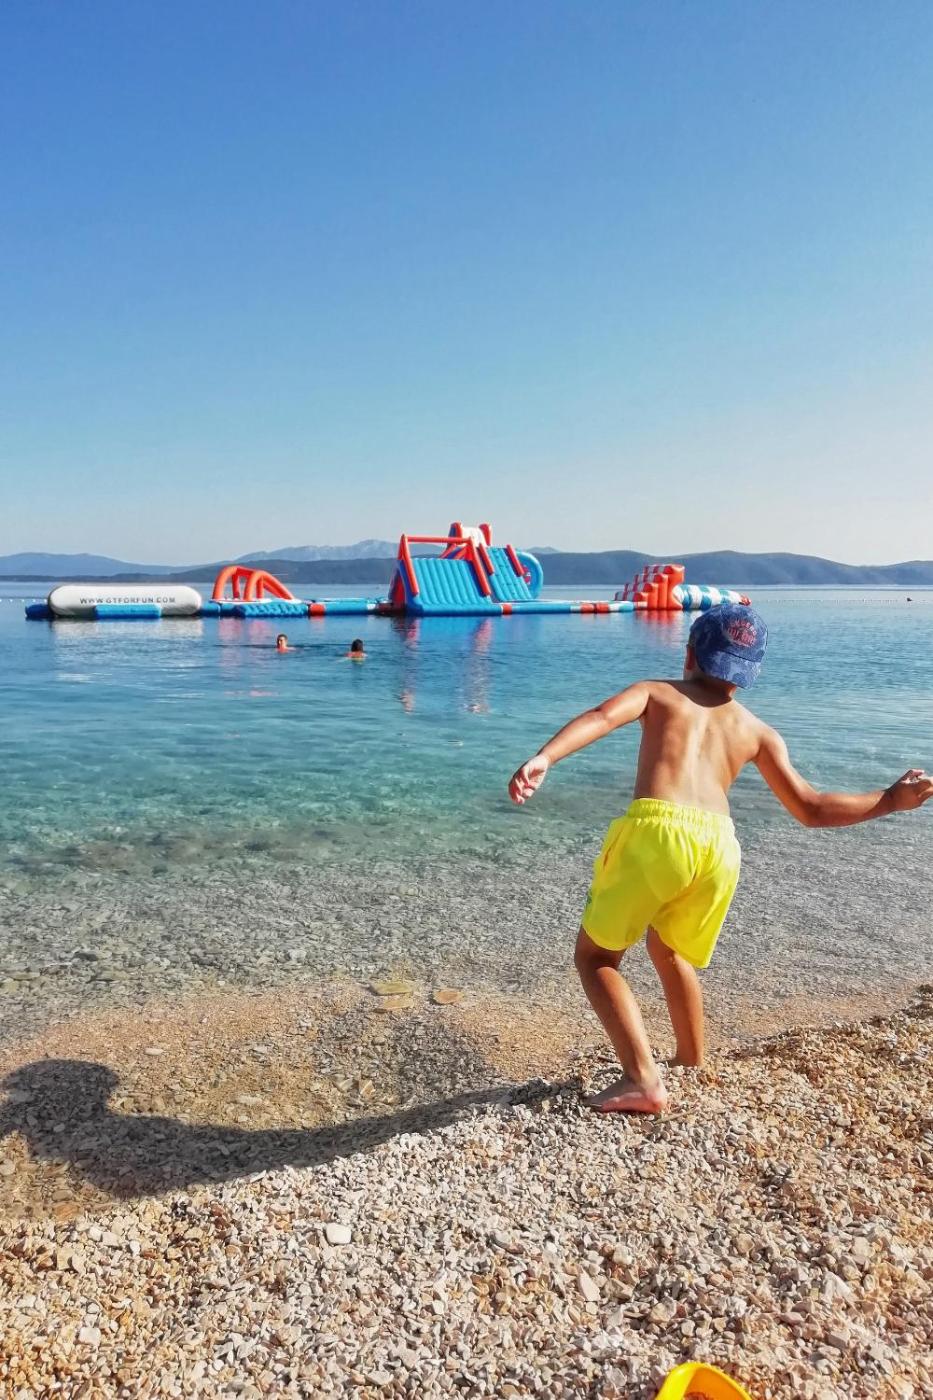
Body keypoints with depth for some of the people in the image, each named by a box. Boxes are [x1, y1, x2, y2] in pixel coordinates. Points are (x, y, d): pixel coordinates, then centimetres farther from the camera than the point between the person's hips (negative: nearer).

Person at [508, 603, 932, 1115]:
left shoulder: (656, 692, 19)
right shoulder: (758, 732, 25)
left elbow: (602, 716, -3)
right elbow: (811, 809, 24)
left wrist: (543, 758, -17)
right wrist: (889, 800, 37)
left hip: (656, 830, -4)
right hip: (720, 846, 4)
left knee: (596, 956, 14)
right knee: (669, 950, 32)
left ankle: (643, 1080, 2)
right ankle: (692, 1064, 43)